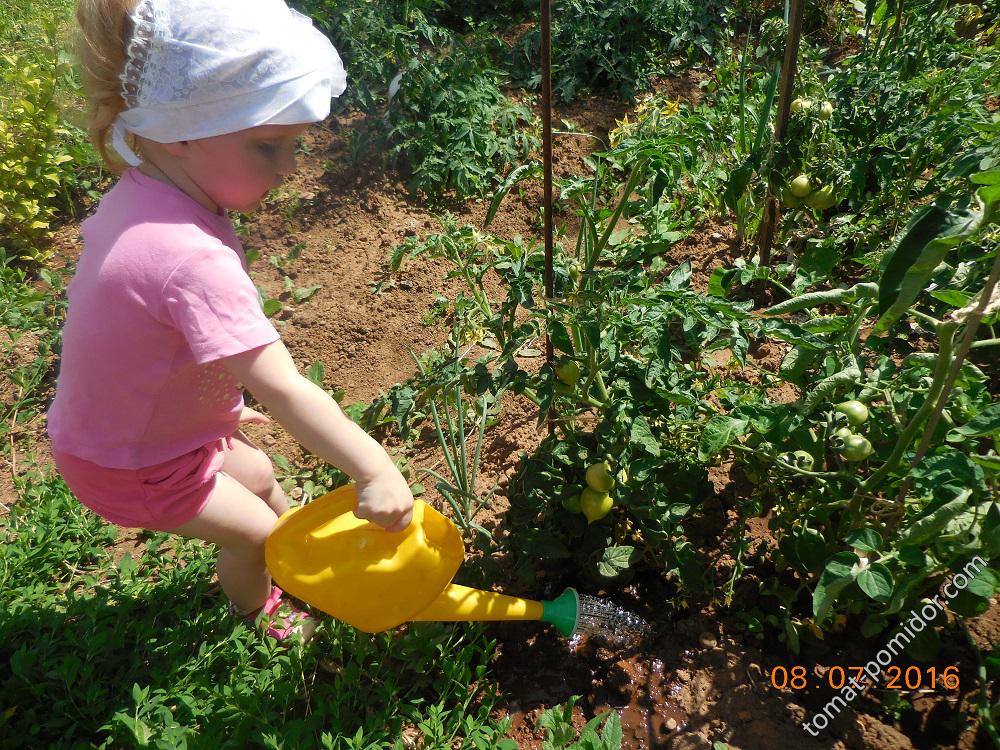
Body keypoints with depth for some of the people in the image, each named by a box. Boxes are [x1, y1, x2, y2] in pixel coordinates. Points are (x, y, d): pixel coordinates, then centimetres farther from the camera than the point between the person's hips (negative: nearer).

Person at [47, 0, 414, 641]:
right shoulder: (194, 261, -41)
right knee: (256, 532, 11)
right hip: (131, 466, -8)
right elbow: (284, 391, -43)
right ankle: (255, 610, 44)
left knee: (258, 475, 25)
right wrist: (376, 472, -39)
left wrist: (226, 401, 11)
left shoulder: (139, 194, -10)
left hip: (105, 422, 9)